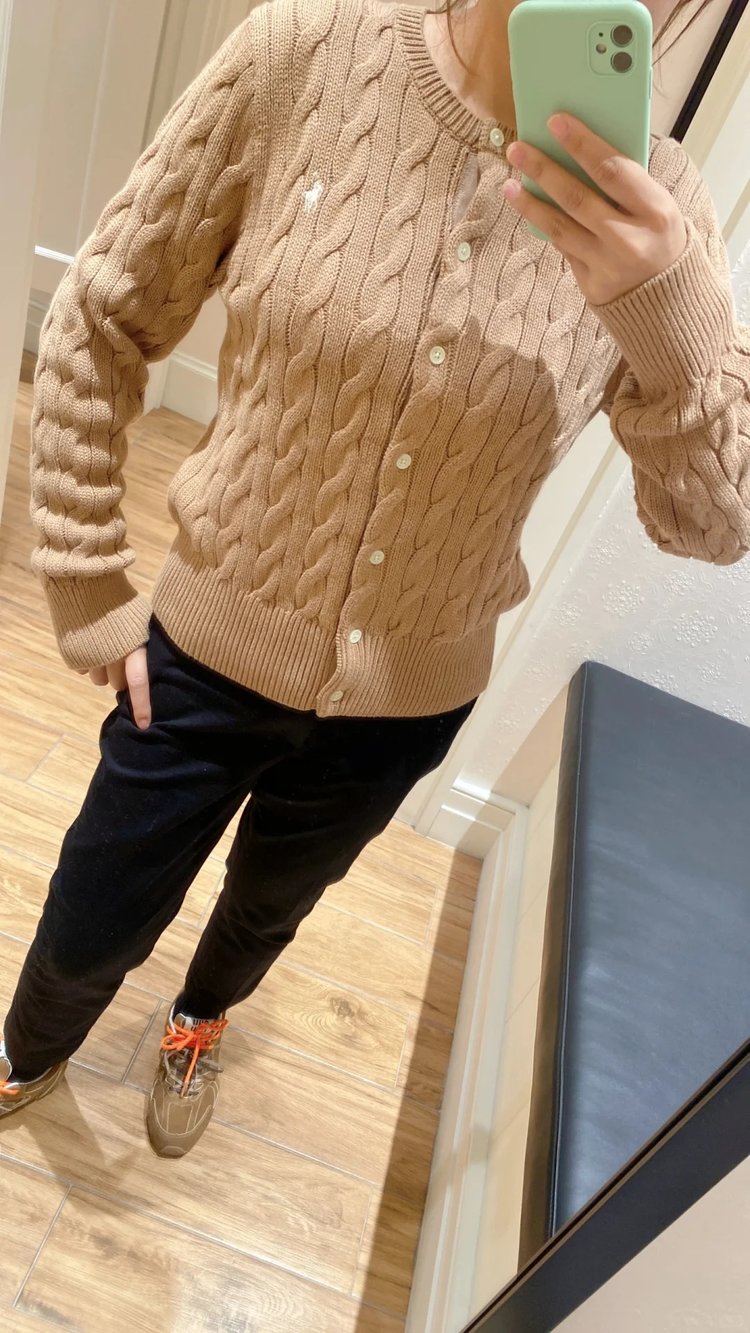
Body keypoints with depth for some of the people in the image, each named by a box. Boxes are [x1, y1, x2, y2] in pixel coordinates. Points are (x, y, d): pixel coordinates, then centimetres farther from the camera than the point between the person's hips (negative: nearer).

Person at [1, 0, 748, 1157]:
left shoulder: (653, 199, -11)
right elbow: (99, 327, -7)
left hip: (406, 704, 2)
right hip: (207, 653, -1)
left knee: (268, 908, 28)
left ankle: (201, 1020, 68)